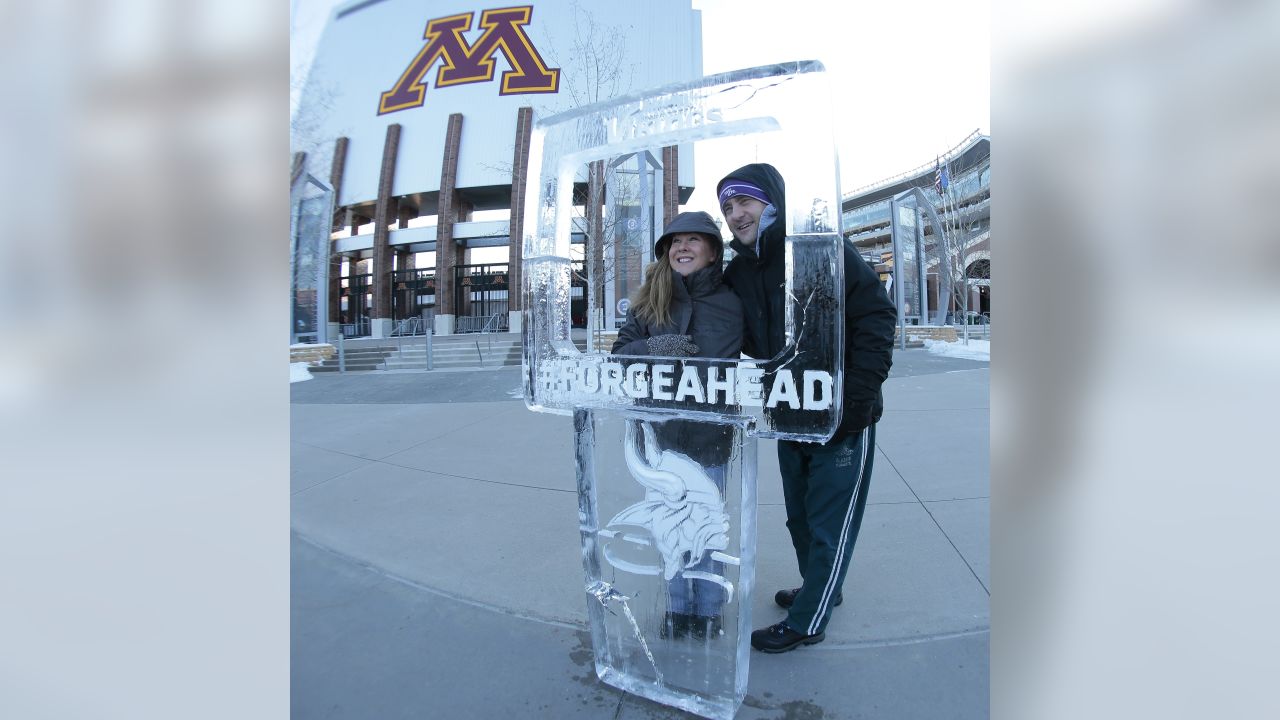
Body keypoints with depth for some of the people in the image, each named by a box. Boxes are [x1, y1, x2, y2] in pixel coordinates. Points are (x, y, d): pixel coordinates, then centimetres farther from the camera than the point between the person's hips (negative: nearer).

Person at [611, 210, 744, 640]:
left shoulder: (730, 303, -6)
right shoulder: (650, 300, 0)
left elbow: (735, 366, -1)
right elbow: (620, 353, 0)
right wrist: (652, 347, -19)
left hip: (710, 437, -2)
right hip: (664, 432, 3)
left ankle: (708, 610, 32)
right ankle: (678, 606, 35)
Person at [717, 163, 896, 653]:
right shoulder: (737, 275, 2)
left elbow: (876, 316, -17)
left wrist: (857, 398, -21)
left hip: (842, 423, -6)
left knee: (829, 525, 7)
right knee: (800, 519, 21)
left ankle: (807, 622, 24)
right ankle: (819, 589, 44)